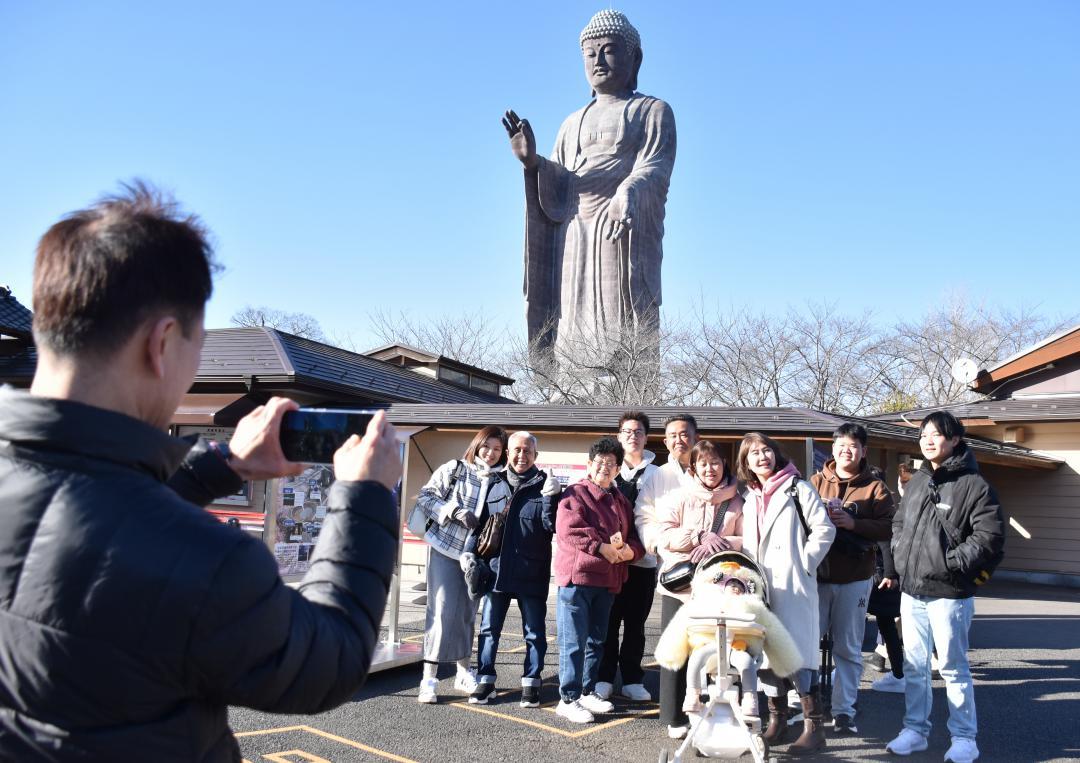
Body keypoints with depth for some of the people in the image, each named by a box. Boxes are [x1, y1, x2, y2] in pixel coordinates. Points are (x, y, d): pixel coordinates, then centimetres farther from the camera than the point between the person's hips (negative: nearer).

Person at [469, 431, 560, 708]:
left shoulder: (543, 485, 0)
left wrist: (550, 498, -21)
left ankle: (531, 683, 16)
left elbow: (552, 527, -7)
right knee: (489, 628, 8)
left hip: (532, 573, -2)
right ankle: (485, 681, 17)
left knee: (534, 632, 6)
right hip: (497, 568, 3)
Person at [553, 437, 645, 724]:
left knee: (596, 641, 16)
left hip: (607, 580, 7)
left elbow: (634, 537, 16)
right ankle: (568, 699, 2)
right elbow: (568, 531, -18)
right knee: (574, 641, -5)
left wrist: (629, 550, -7)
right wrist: (602, 548, -20)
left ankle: (587, 692, 28)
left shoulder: (621, 501, 16)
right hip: (576, 577, -7)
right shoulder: (575, 494, -5)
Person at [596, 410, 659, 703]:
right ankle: (604, 678, 12)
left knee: (636, 623, 9)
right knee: (608, 621, 3)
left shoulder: (656, 475, 7)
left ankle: (632, 680, 18)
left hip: (644, 559, 1)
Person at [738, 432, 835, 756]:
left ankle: (814, 726, 1)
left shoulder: (797, 488, -3)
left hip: (792, 585, -6)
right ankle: (777, 720, 21)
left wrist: (804, 563, -11)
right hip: (759, 585, 6)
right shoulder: (750, 498, 17)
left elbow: (824, 529, -8)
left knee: (798, 655, -7)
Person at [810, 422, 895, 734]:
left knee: (848, 648, 6)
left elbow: (888, 528, -5)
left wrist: (853, 523, -17)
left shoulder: (875, 487, 4)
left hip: (855, 578, -1)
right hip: (816, 573, 1)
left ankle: (844, 711, 14)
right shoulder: (816, 482, 9)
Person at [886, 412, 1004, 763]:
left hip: (949, 593, -6)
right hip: (911, 591, 6)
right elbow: (899, 523, 23)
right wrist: (901, 557, 9)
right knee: (914, 665, 13)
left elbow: (990, 536, -15)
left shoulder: (974, 484, -10)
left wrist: (952, 562, -15)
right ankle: (915, 730, 25)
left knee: (953, 667, 3)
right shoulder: (917, 481, 13)